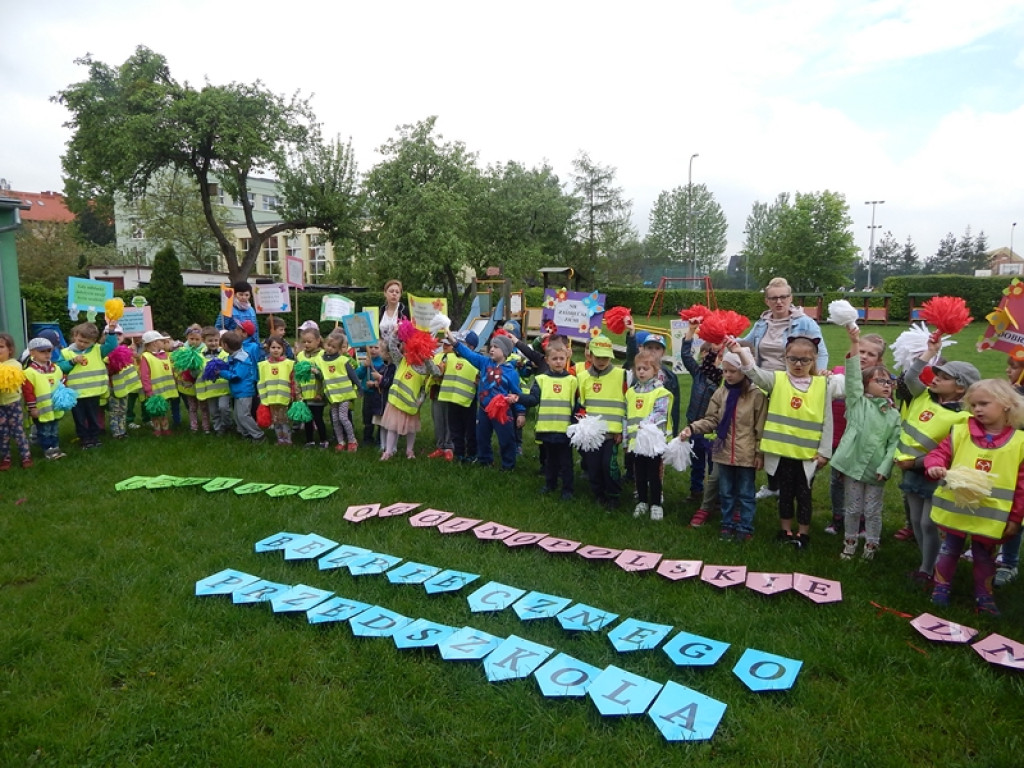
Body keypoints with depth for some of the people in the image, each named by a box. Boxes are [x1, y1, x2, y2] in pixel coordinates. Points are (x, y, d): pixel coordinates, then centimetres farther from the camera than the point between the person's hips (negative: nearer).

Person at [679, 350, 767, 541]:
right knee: (726, 492, 15)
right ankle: (727, 524, 29)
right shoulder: (720, 393, 2)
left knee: (745, 493, 9)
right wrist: (692, 428, -15)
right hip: (724, 452, 4)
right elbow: (711, 420, 1)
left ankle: (745, 528, 21)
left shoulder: (756, 395, -9)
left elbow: (761, 428, -7)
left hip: (746, 454, -4)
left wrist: (760, 453, -8)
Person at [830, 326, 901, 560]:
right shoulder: (858, 402, -1)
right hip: (853, 463, -2)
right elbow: (853, 376, -13)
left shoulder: (894, 414, 6)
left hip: (876, 469, 2)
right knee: (853, 509, 10)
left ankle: (871, 546, 24)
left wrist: (885, 467, -8)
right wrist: (854, 343, -23)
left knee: (873, 511, 9)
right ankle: (850, 543, 25)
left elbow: (894, 443, 4)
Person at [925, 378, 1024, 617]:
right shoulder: (960, 431, -5)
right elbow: (938, 453, 0)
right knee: (949, 550, 15)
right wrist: (935, 466, -25)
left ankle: (984, 594, 34)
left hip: (990, 515, 0)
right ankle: (941, 587, 31)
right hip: (955, 508, 1)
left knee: (984, 556, 16)